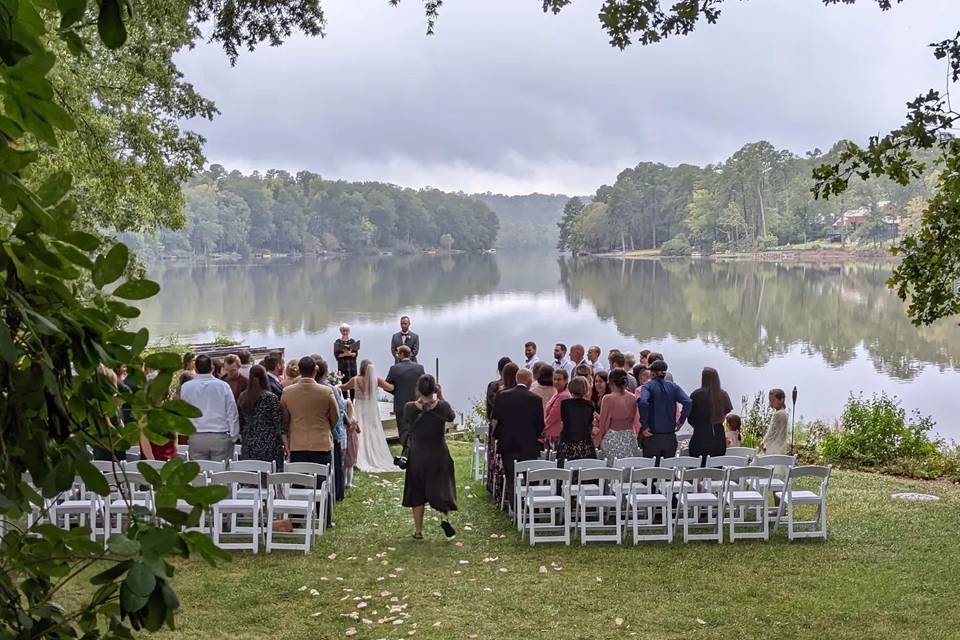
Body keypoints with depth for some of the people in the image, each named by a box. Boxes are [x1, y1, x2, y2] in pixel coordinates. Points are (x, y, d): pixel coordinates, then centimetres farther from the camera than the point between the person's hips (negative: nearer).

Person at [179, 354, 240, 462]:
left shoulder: (186, 387, 1)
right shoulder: (223, 386, -3)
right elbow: (232, 413, -1)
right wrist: (233, 437, 7)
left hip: (196, 438, 1)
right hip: (221, 437, -1)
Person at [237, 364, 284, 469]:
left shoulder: (242, 397, 6)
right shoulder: (270, 398, -9)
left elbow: (240, 423, 13)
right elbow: (278, 424, -7)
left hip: (247, 447, 5)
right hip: (268, 447, -5)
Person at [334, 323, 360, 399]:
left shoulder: (353, 341, 4)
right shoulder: (337, 342, 2)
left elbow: (356, 353, -1)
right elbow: (336, 354, -4)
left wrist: (350, 353, -20)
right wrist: (344, 354, -19)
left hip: (352, 365, 1)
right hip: (342, 365, -1)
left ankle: (352, 400, 7)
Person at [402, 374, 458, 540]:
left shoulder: (409, 408, -13)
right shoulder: (442, 407, -14)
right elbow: (452, 417, 7)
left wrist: (419, 399, 7)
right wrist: (441, 397, 7)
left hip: (416, 456, 1)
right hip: (438, 457, -1)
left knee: (417, 493, 16)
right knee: (441, 489, 12)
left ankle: (418, 531, 22)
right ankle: (444, 516, -17)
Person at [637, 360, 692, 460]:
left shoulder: (648, 386, -5)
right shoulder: (673, 386, 5)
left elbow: (643, 402, -24)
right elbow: (687, 402, -8)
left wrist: (645, 426, -17)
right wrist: (681, 421, 1)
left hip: (652, 436, -3)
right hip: (670, 437, 3)